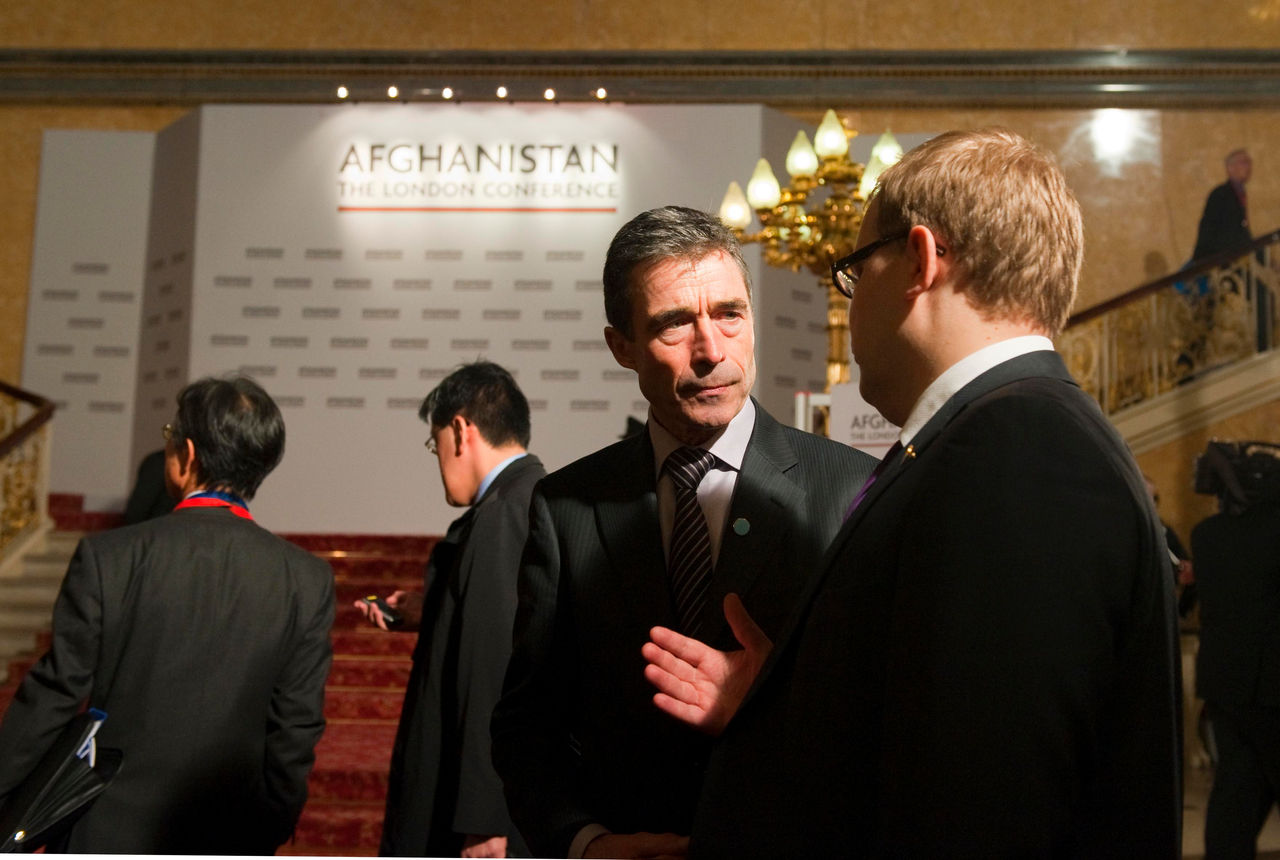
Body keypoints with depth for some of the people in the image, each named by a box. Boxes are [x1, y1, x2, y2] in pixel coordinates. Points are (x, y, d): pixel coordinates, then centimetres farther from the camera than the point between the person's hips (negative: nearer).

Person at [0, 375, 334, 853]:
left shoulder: (108, 558, -14)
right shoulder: (309, 580, -9)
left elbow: (52, 698, -8)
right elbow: (297, 727, -5)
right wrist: (271, 833, 9)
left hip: (110, 833, -1)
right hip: (228, 840, 2)